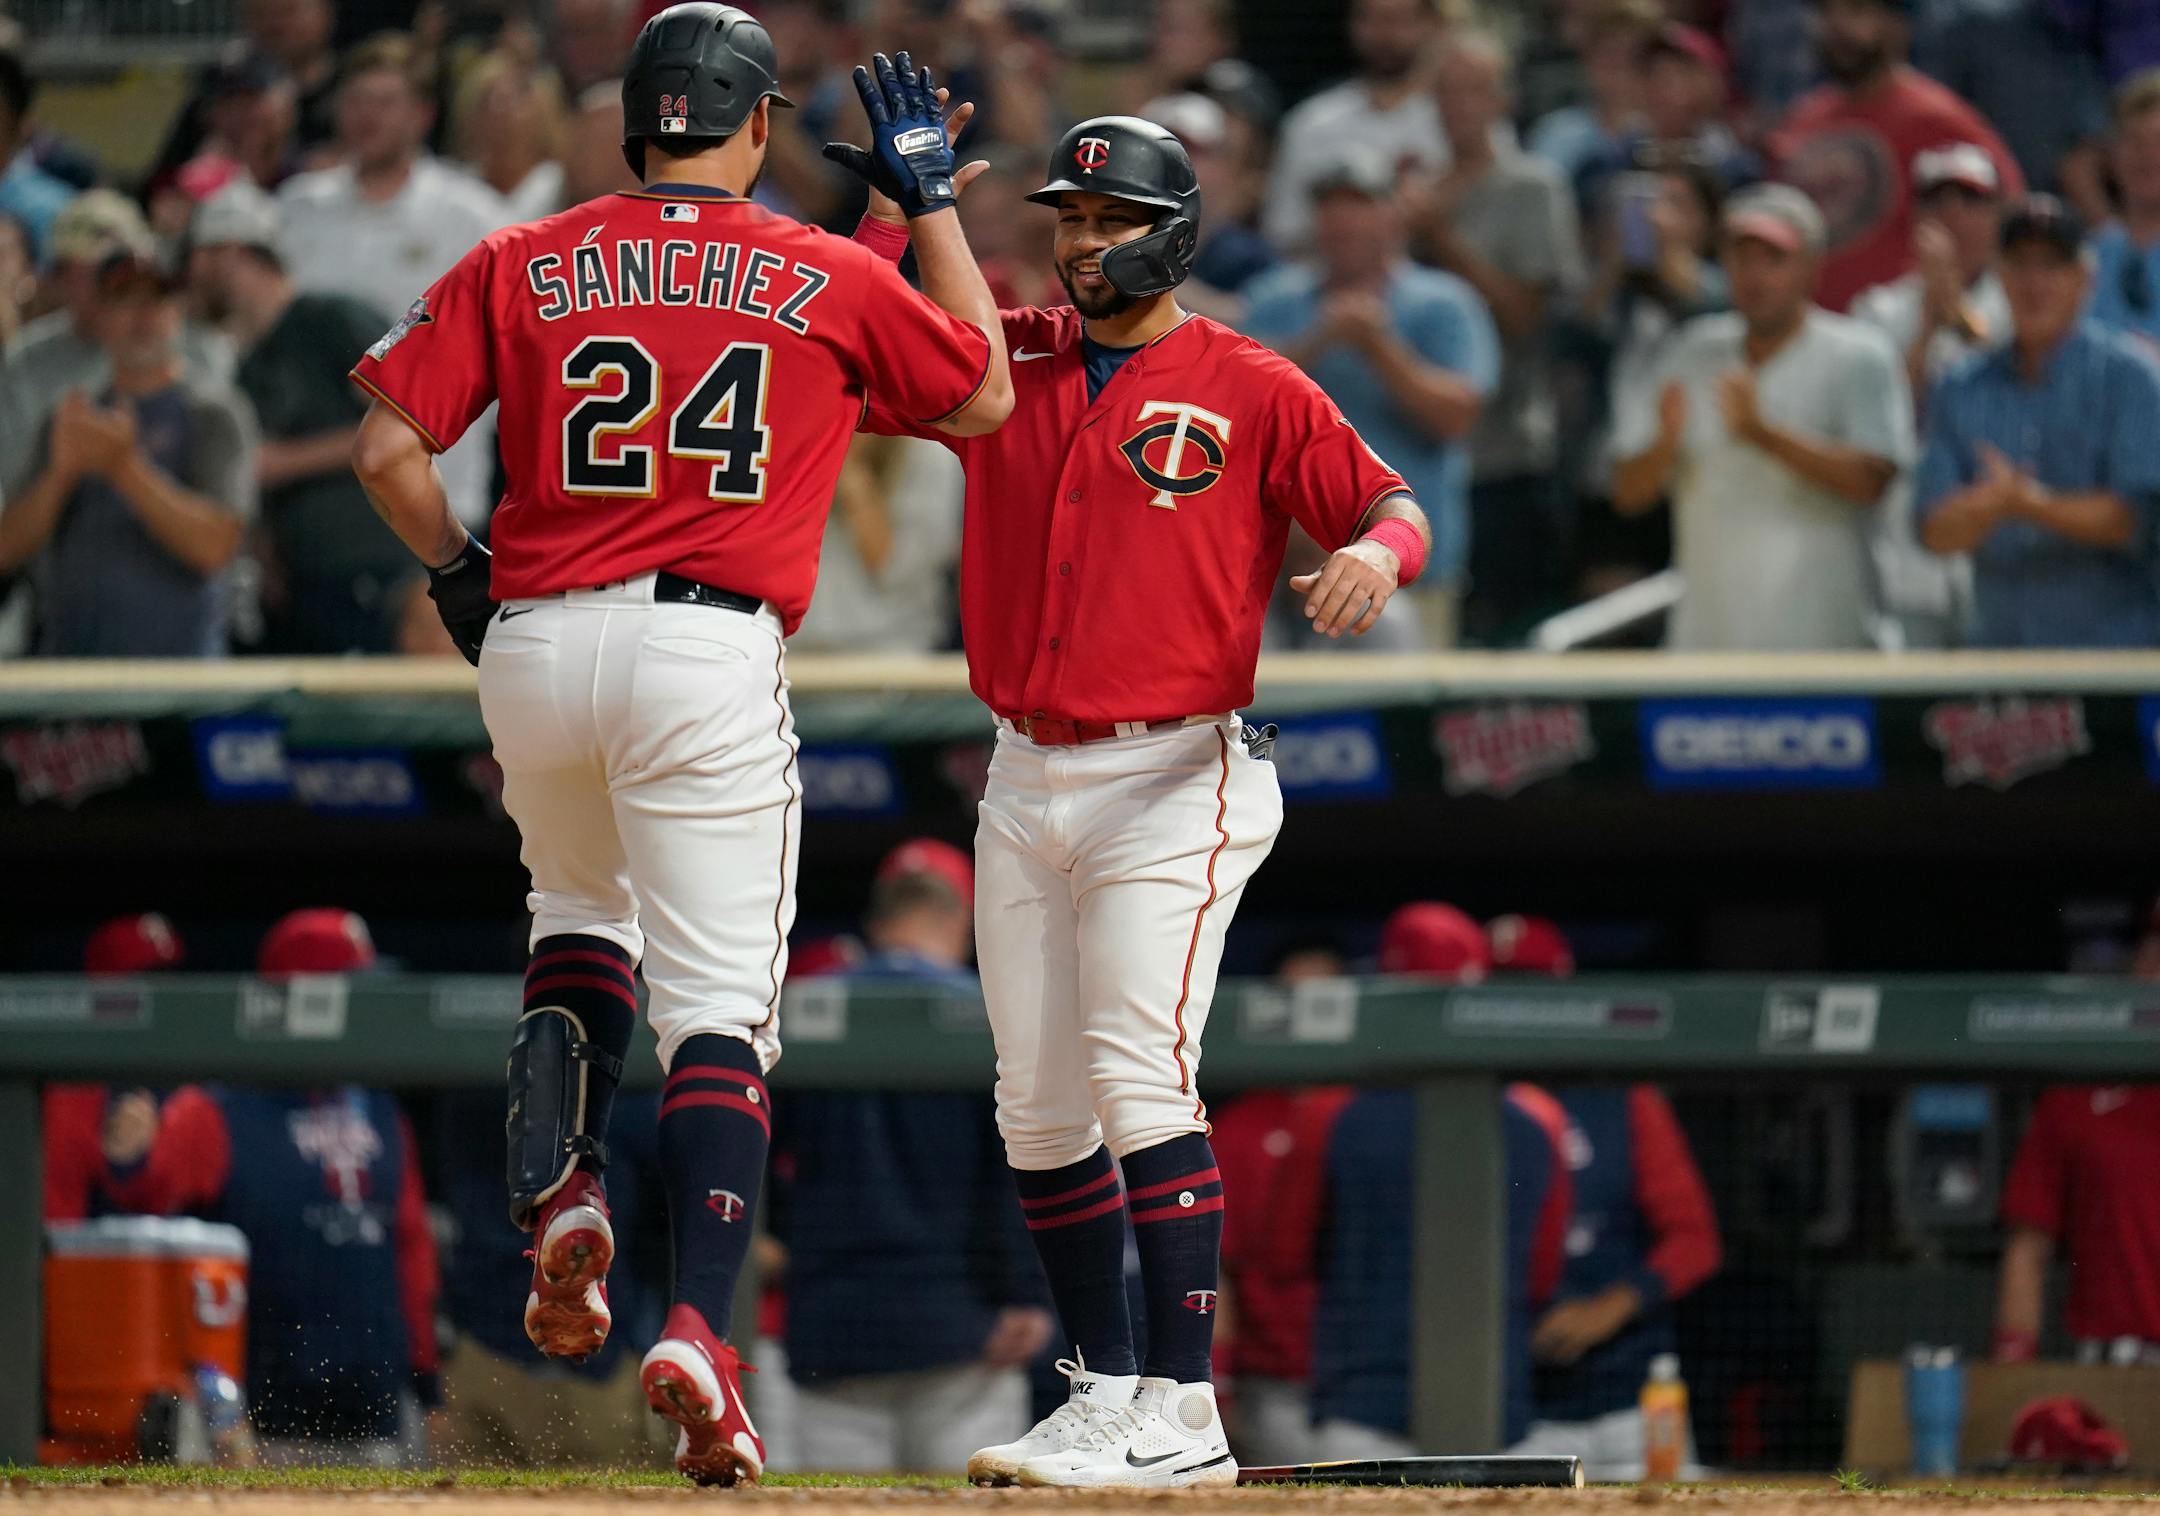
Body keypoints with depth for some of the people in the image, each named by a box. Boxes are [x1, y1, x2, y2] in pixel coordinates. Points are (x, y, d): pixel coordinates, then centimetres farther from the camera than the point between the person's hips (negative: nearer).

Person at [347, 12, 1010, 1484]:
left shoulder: (523, 265, 8)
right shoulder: (833, 281, 6)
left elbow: (388, 443, 1)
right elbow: (983, 393, 21)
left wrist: (455, 575, 17)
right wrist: (933, 191, 25)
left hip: (533, 646, 3)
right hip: (712, 653, -2)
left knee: (582, 905, 30)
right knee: (718, 1005, -3)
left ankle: (561, 1190, 7)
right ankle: (700, 1325, -20)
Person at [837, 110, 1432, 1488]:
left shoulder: (1252, 391, -2)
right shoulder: (1003, 363, 10)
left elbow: (1392, 506, -7)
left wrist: (1372, 554, -30)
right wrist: (891, 205, -2)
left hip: (1176, 780, -6)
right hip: (1025, 785, 6)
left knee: (1137, 1071, -18)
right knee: (1039, 1105, 7)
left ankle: (1182, 1415, -19)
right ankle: (1106, 1393, 15)